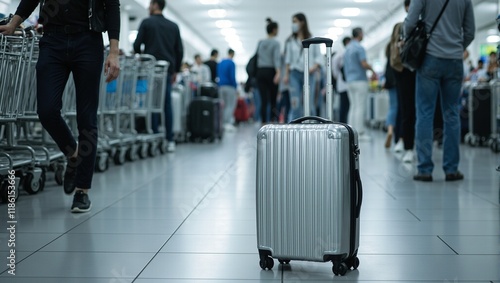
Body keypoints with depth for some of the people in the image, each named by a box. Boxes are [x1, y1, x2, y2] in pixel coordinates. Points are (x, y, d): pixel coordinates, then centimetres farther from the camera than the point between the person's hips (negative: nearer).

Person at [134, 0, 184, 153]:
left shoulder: (146, 23, 1)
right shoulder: (173, 26, 12)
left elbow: (137, 45, -1)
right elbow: (179, 50, 11)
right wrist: (176, 70, 17)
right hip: (167, 69, 3)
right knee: (167, 105, 5)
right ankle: (170, 141, 3)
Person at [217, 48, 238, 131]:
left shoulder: (220, 63, 13)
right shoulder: (231, 63, -9)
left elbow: (218, 75, 15)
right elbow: (232, 77, -14)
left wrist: (220, 84, 18)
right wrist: (236, 87, -9)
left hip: (221, 86, 7)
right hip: (230, 87, -7)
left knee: (224, 105, 12)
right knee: (231, 105, -4)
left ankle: (224, 123, 11)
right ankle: (228, 123, -12)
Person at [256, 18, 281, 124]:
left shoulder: (260, 43, 10)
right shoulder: (275, 43, -6)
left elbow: (258, 56, 14)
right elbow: (277, 58, -18)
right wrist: (278, 72, -27)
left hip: (260, 71, 4)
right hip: (271, 71, -4)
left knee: (263, 100, 0)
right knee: (273, 99, 7)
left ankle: (264, 124, -6)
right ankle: (273, 121, -1)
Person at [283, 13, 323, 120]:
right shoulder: (290, 41, 9)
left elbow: (319, 57, 4)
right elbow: (288, 59, 10)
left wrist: (314, 67, -13)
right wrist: (286, 74, 4)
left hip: (308, 74, -1)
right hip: (295, 74, 1)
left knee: (309, 104, -2)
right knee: (295, 104, -7)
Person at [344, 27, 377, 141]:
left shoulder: (347, 49, 14)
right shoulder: (359, 48, -11)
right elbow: (364, 64, -19)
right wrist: (373, 70, -2)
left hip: (349, 80, 8)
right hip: (360, 80, -8)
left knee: (353, 107, 9)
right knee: (360, 107, -7)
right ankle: (360, 132, -9)